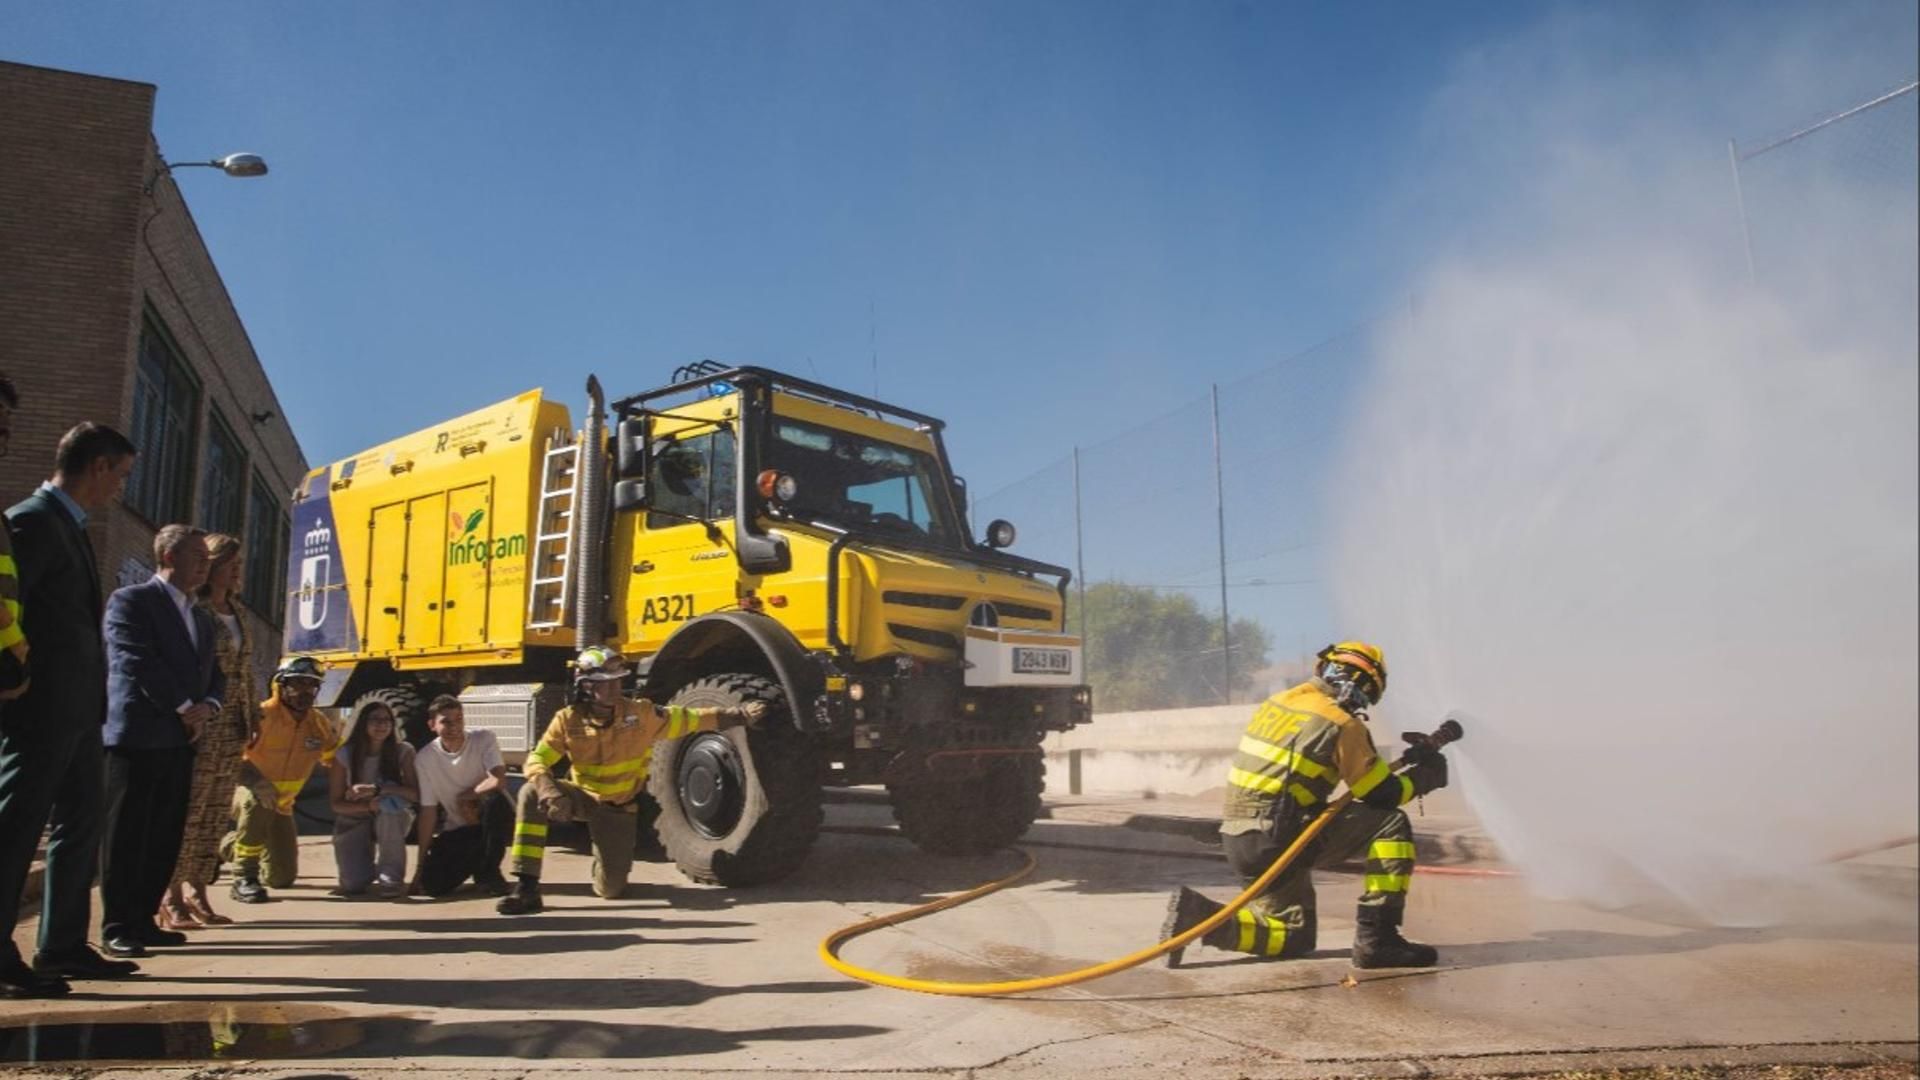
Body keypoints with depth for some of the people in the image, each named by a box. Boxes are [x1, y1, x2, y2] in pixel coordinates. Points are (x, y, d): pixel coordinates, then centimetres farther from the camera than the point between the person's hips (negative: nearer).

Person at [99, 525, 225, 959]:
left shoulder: (201, 618, 21)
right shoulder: (131, 601, -3)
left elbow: (214, 674, 18)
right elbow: (138, 663, -13)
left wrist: (206, 707, -3)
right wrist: (185, 708, -11)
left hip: (180, 739, 7)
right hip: (137, 735, -7)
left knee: (164, 835, 8)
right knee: (126, 834, -3)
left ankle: (143, 919, 16)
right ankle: (117, 927, 2)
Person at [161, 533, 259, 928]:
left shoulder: (235, 613, 15)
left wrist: (253, 715, 15)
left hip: (232, 728, 8)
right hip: (200, 726, -8)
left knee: (216, 815, 9)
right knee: (188, 811, -5)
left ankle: (197, 895, 16)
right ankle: (171, 900, 2)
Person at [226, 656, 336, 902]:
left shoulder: (320, 724, -6)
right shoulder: (262, 715, -24)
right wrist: (255, 780, -48)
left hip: (281, 805, 6)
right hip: (245, 790, -6)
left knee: (283, 878, 8)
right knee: (256, 803, -43)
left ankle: (234, 841, 39)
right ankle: (243, 877, -26)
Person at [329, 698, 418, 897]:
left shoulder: (403, 751, -14)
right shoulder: (344, 755, -13)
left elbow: (415, 794, -22)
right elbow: (336, 803, -9)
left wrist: (376, 789, -34)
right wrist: (369, 806, -27)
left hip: (391, 821, 0)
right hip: (354, 821, 0)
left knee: (390, 802, -37)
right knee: (353, 884, -21)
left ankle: (391, 876, -22)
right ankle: (367, 858, 19)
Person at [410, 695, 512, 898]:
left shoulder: (483, 740, -13)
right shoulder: (425, 758, -7)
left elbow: (499, 781, -28)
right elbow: (428, 812, -5)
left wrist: (464, 798, -15)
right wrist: (421, 865, -7)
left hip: (491, 821, -2)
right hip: (457, 830, 2)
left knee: (494, 799, -36)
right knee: (433, 883, -18)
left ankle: (488, 872, -15)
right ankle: (477, 860, 16)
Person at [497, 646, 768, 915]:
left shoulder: (641, 714, -15)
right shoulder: (568, 720, -14)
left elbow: (692, 719, -11)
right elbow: (537, 760, -18)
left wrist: (740, 715, -18)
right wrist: (548, 790, -40)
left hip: (619, 809, 0)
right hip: (583, 797, 0)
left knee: (611, 888, -3)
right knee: (531, 793, -30)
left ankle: (605, 863, 39)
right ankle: (527, 888, -26)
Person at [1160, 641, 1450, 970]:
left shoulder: (1276, 703, 12)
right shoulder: (1341, 724, -9)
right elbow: (1382, 795, -2)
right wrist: (1423, 776, 17)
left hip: (1237, 840, 8)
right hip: (1278, 841, -8)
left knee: (1295, 938, 21)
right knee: (1391, 825, 1)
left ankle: (1198, 915, 1)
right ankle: (1376, 939, -2)